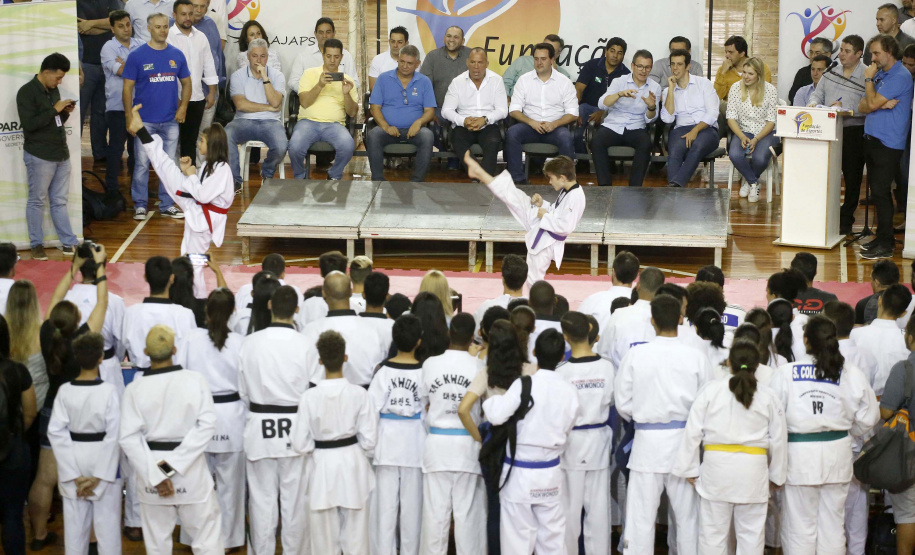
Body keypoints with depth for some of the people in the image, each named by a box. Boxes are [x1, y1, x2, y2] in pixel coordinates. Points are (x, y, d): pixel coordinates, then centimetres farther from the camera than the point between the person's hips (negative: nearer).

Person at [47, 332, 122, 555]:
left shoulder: (64, 391, -7)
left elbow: (56, 432, -8)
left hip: (74, 461, 2)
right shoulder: (109, 391, -13)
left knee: (75, 522, 11)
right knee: (107, 520, 5)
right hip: (103, 460, -2)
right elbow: (114, 435, -15)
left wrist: (75, 475, -8)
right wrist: (100, 476, -10)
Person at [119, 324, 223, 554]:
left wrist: (156, 475, -12)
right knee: (207, 536, 8)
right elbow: (206, 425, -14)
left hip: (151, 468, 1)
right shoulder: (196, 381, -8)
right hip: (191, 470, -1)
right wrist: (173, 464, -16)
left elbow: (129, 438, -11)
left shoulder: (134, 389, -7)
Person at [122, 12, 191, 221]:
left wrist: (183, 107, -1)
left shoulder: (177, 55, 5)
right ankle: (140, 205, 9)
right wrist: (129, 117, -8)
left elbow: (186, 83, 13)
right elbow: (128, 88, -2)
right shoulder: (137, 56, -3)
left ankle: (167, 205, 17)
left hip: (170, 121, 3)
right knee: (142, 164, 0)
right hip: (144, 121, -3)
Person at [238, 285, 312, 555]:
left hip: (260, 427, 1)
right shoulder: (306, 346, -13)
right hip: (295, 428, -1)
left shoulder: (250, 343, -8)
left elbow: (243, 390, 2)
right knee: (295, 499, 10)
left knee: (262, 498, 11)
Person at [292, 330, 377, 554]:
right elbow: (369, 439, -7)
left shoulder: (309, 396, -14)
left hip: (323, 468, -1)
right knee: (356, 536, 11)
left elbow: (301, 444, -8)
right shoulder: (358, 394, -13)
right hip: (353, 466, 1)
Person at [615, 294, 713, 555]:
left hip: (647, 442, -1)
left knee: (641, 517, 5)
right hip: (683, 440, 1)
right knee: (687, 517, 12)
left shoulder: (635, 355, -8)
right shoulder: (696, 357, -8)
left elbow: (623, 403, -2)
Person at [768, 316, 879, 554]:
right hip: (837, 453, 3)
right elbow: (868, 418, 4)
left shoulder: (786, 373, -11)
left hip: (800, 454, -2)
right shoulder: (852, 374, -4)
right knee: (833, 525, 13)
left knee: (800, 527, 6)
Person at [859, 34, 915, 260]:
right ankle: (884, 238, 19)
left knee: (880, 191, -10)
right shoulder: (880, 74, 17)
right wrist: (881, 105, -10)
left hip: (888, 144, -9)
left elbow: (872, 103, -19)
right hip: (872, 139, 9)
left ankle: (885, 245, -6)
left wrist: (868, 79, -5)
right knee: (877, 191, 12)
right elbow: (862, 106, 10)